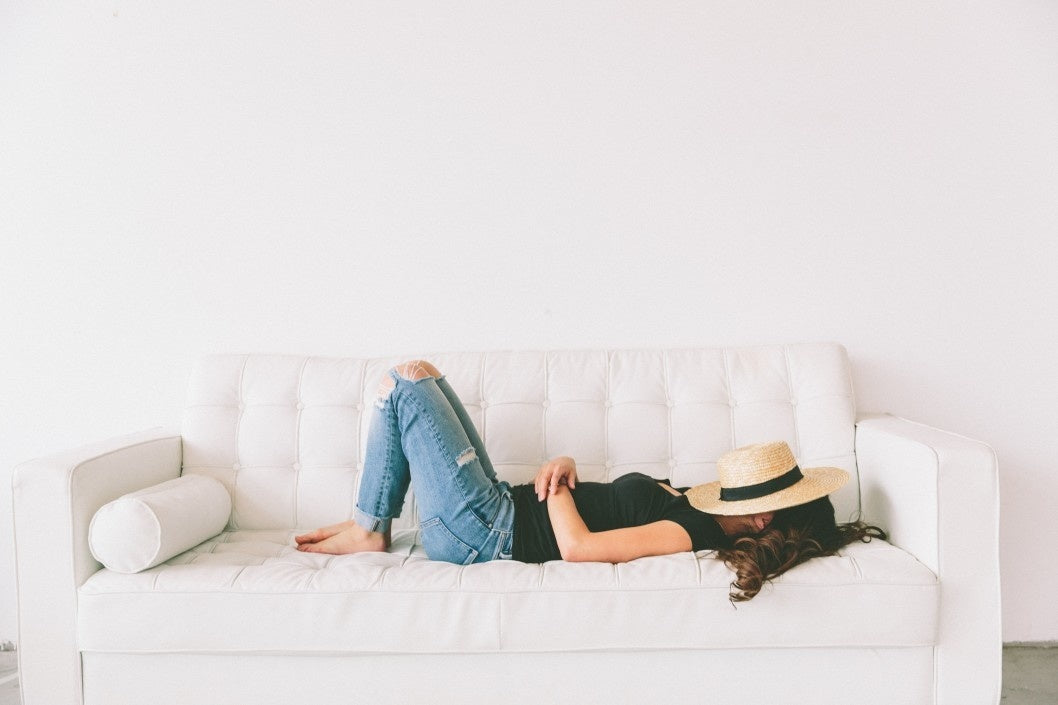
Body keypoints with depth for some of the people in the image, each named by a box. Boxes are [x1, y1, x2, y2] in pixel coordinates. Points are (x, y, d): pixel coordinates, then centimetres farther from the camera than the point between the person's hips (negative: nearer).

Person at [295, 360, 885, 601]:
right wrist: (567, 468, -5)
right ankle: (370, 526, 21)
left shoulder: (692, 533, -21)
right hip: (502, 510, 9)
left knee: (408, 379, -8)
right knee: (417, 375, 15)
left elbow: (578, 546, -31)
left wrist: (555, 489, -13)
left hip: (483, 530, -9)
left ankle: (368, 532, 7)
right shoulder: (696, 509, 7)